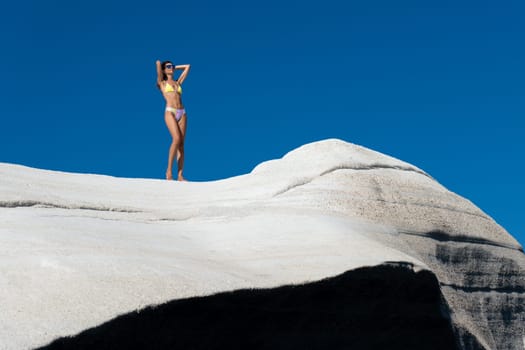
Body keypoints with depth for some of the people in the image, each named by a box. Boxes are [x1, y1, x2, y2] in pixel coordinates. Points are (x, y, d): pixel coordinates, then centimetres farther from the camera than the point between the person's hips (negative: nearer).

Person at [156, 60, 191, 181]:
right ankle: (169, 170, -13)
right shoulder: (162, 83, 12)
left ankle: (180, 175, -8)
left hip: (182, 113, 4)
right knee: (176, 139, -23)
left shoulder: (178, 82, 24)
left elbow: (187, 66, 32)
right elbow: (158, 63, 5)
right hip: (170, 112, -4)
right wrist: (160, 65, 25)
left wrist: (175, 67, 35)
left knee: (181, 143, -5)